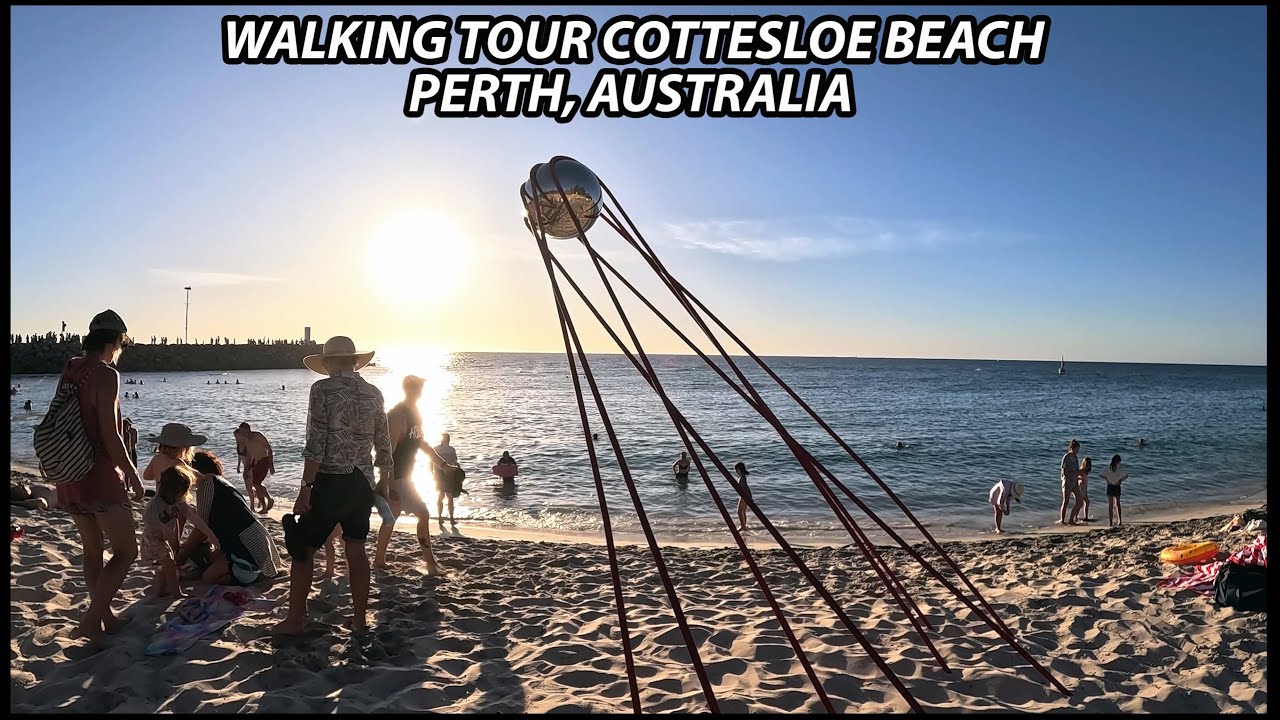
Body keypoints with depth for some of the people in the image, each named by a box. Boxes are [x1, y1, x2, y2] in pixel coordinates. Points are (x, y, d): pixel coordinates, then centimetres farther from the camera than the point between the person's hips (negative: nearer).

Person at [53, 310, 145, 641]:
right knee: (126, 551, 2)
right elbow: (110, 435, -19)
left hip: (69, 477, 8)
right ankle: (91, 620, -5)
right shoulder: (106, 375, -15)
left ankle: (106, 617, 28)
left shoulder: (68, 372, 9)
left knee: (92, 549, 18)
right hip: (100, 476, -8)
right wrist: (132, 473, -9)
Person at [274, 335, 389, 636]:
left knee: (303, 548, 7)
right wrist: (385, 483, 20)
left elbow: (316, 444, -15)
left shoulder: (322, 389, -9)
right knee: (356, 549, 12)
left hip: (331, 480, -5)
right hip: (363, 482, 5)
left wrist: (306, 487, -12)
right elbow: (383, 445, 9)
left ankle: (295, 620, 12)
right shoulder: (374, 393, 6)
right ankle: (359, 620, 18)